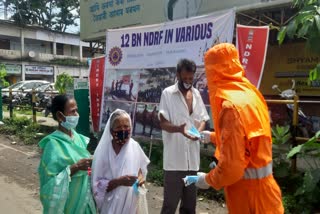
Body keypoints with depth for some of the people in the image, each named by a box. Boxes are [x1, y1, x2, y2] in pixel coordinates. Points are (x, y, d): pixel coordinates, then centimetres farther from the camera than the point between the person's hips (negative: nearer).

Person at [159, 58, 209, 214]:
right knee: (170, 201, 3)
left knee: (190, 201, 16)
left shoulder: (196, 94, 11)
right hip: (174, 157, -5)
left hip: (192, 157, 5)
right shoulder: (167, 93, -5)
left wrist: (198, 131, -7)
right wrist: (179, 129, -29)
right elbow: (163, 123, -9)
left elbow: (203, 119, 15)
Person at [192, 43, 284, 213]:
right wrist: (213, 137, 27)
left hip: (248, 188, -8)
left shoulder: (232, 105, -27)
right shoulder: (247, 92, 1)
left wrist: (208, 180, -10)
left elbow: (232, 165, -27)